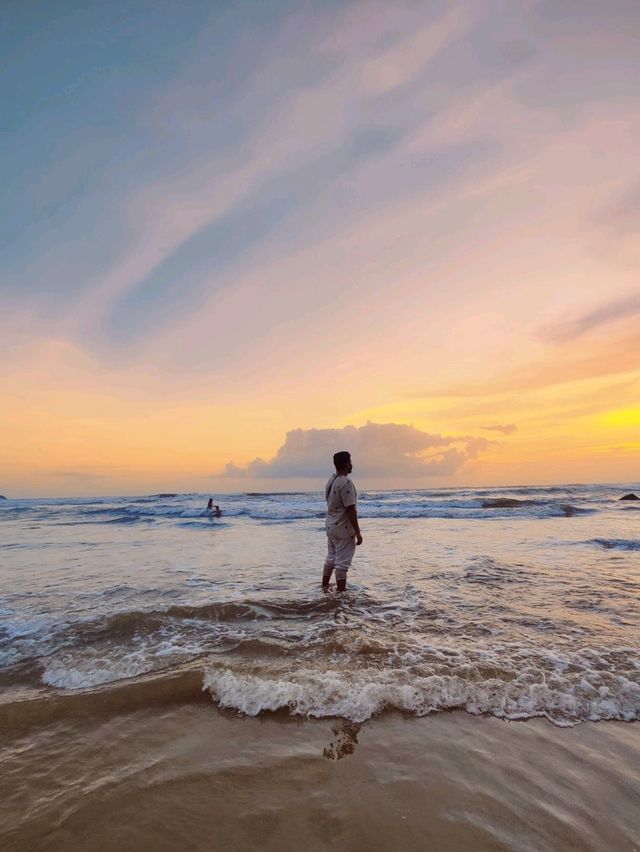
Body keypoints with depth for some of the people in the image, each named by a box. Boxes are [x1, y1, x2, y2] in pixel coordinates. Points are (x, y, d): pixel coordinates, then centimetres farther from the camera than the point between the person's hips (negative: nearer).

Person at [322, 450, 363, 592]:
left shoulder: (330, 481, 7)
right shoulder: (346, 482, -20)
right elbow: (350, 510, -21)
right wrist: (358, 532, -16)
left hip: (330, 527, 9)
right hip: (343, 529, -9)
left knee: (331, 558, 19)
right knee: (342, 563, 0)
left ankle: (324, 588, 29)